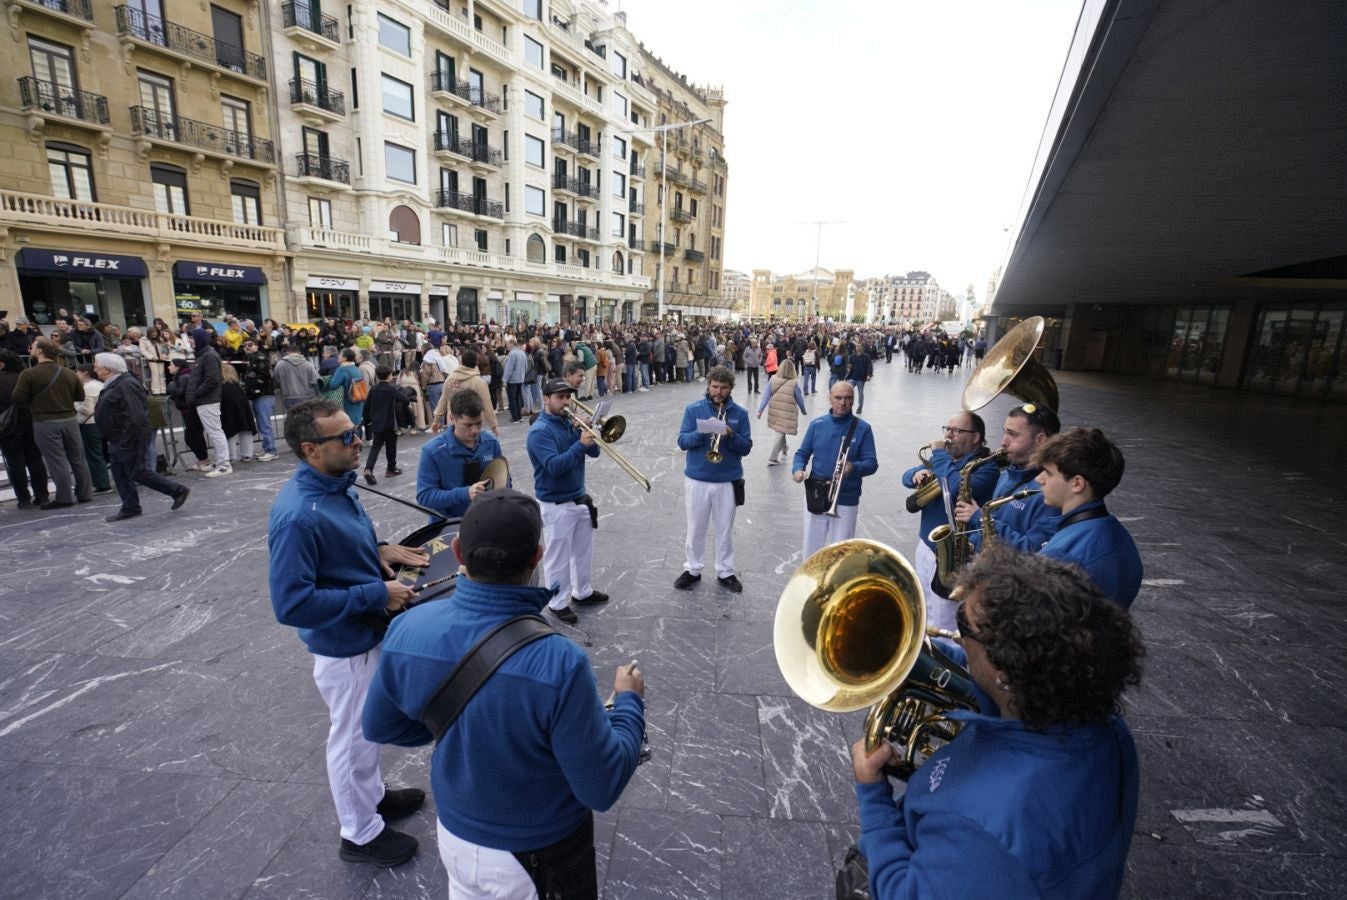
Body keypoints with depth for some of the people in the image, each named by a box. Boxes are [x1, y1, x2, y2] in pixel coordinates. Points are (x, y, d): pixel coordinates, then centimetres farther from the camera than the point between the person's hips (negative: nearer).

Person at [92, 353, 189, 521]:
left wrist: (126, 441, -24)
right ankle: (130, 508, 18)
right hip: (118, 441, 11)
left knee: (138, 473, -7)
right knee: (120, 475, 11)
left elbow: (135, 416, -26)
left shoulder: (126, 385, -20)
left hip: (131, 440, -11)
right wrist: (113, 441, 20)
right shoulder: (113, 385, 14)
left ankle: (178, 491, 1)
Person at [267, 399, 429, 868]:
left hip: (367, 632, 8)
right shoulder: (298, 515, -31)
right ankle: (361, 834, 38)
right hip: (344, 644, -8)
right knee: (352, 736, 14)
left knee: (368, 727, 27)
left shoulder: (337, 485, -4)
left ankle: (373, 795, 51)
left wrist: (379, 550, -5)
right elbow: (292, 604, -30)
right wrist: (376, 594, -26)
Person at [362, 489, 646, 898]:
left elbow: (379, 727, -3)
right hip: (542, 851, -3)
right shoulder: (558, 663, -37)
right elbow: (602, 789, -24)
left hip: (454, 833, 4)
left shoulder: (409, 628, -22)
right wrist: (629, 702, -10)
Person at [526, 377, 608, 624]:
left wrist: (588, 432, -14)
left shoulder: (569, 422, 5)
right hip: (556, 505, -8)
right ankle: (558, 603, 22)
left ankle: (583, 592, 38)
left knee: (584, 550, 20)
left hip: (580, 498, 8)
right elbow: (554, 466, -29)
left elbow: (594, 452, 3)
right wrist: (579, 444, -33)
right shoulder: (540, 431, -17)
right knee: (558, 557, 6)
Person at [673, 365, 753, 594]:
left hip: (728, 481, 0)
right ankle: (692, 570, 29)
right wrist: (702, 432, -23)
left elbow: (746, 447, -3)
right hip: (696, 479, 0)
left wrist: (731, 435, -21)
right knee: (695, 528, 12)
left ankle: (725, 572, 27)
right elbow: (682, 441, -7)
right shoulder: (693, 409, -2)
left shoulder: (740, 413, 0)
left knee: (725, 530, 11)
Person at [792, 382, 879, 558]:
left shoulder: (863, 428, -6)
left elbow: (872, 463, -8)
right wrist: (798, 469, -14)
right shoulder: (817, 424, 2)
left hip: (846, 501, -2)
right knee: (811, 549, 14)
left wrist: (854, 468, -29)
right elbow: (802, 453, 8)